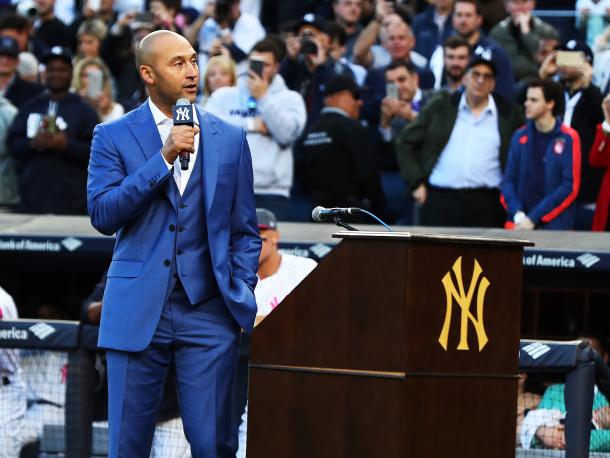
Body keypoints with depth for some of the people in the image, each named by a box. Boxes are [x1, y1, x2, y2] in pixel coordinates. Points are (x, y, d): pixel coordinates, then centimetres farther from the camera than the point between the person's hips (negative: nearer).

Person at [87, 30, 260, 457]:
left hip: (208, 310, 1)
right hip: (138, 310, -1)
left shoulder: (230, 139, 10)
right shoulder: (113, 137, 4)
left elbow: (244, 230, 14)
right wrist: (164, 158, -13)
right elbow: (102, 214, -8)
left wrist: (242, 292, 2)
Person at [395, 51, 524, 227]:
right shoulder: (441, 107, 9)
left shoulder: (508, 114, 10)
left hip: (486, 204, 0)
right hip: (440, 200, 0)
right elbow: (406, 143, 13)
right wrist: (416, 183, 4)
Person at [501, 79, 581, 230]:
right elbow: (508, 181, 8)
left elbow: (570, 187, -6)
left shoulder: (568, 139, -2)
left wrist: (533, 218, -11)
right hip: (519, 225, 3)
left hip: (554, 224, -3)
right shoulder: (520, 137, 10)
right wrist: (518, 215, -10)